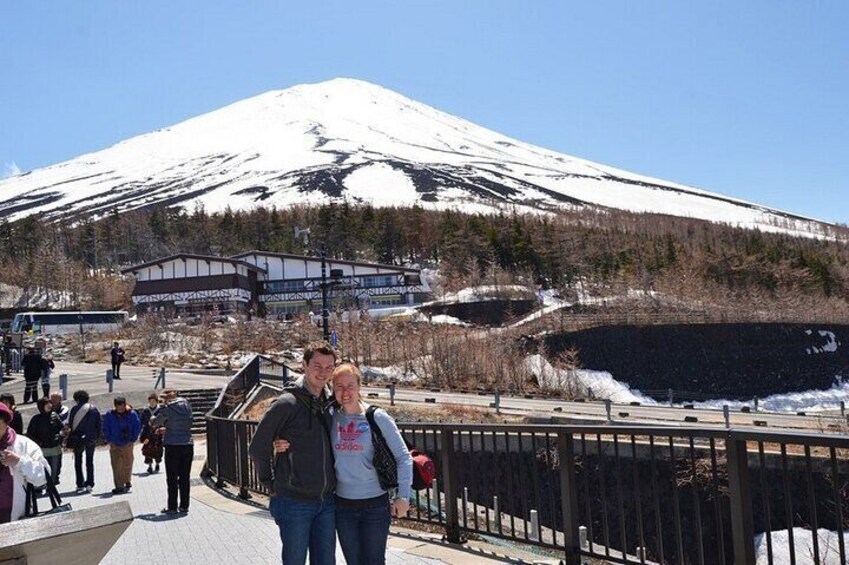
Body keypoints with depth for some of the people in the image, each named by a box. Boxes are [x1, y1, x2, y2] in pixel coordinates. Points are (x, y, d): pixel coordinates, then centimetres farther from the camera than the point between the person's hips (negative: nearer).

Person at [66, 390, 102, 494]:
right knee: (90, 462, 14)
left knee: (78, 462, 9)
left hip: (78, 439, -2)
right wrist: (96, 436, 10)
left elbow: (70, 424, -7)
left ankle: (80, 485, 4)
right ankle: (89, 484, 12)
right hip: (91, 439, 2)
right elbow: (99, 425, 1)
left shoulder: (75, 409, -8)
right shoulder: (94, 409, 0)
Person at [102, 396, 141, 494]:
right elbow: (105, 428, 6)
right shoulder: (109, 415, -5)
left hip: (127, 444, 0)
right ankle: (119, 486, -3)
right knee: (116, 466, -5)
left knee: (127, 465, 9)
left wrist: (133, 439, -3)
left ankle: (127, 482, 29)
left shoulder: (132, 414, -7)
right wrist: (109, 440, 0)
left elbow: (137, 427, 2)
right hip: (114, 445, 0)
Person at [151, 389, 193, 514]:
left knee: (172, 478, 4)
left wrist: (152, 420, 27)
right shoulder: (187, 406, 7)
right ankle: (184, 506, 13)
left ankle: (172, 506, 7)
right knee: (185, 477, 10)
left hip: (173, 446, -4)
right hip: (188, 444, 4)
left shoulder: (167, 408, -9)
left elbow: (155, 422, 2)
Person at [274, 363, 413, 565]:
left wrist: (402, 496, -10)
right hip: (343, 505, 3)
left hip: (376, 504, -3)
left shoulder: (378, 418, -8)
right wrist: (286, 446, -15)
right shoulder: (330, 419, 0)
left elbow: (403, 457, -4)